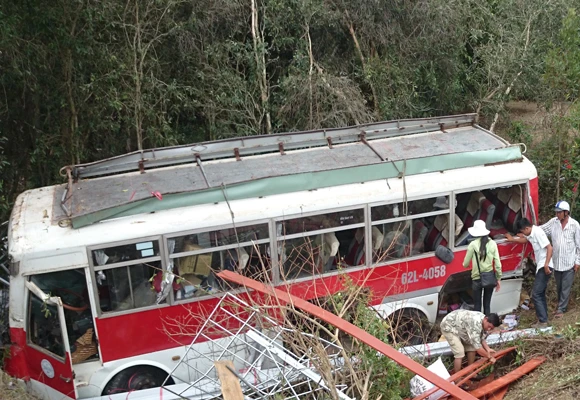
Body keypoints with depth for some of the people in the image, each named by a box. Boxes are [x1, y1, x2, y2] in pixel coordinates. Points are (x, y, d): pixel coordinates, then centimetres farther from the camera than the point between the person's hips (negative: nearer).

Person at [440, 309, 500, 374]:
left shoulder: (483, 321, -8)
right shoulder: (475, 324, -37)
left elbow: (481, 338, 7)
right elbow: (477, 347, -34)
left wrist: (488, 349, -7)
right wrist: (490, 357, -21)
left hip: (459, 326, 9)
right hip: (449, 326, -9)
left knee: (472, 347, 4)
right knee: (460, 353, -16)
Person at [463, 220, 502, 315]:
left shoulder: (473, 245, -10)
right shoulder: (492, 244, -2)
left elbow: (465, 264, -4)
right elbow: (497, 263, -1)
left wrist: (466, 264, 20)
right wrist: (498, 279, 9)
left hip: (477, 278, -2)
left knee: (477, 305, 8)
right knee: (487, 304, 13)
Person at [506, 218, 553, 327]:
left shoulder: (537, 232, -18)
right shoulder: (531, 234, 11)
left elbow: (549, 248, -23)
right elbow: (524, 239, 35)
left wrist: (546, 265, -26)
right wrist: (512, 239, 43)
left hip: (545, 267, -10)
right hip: (541, 267, 10)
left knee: (536, 294, -10)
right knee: (540, 294, 14)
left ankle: (542, 321, -8)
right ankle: (543, 319, 20)